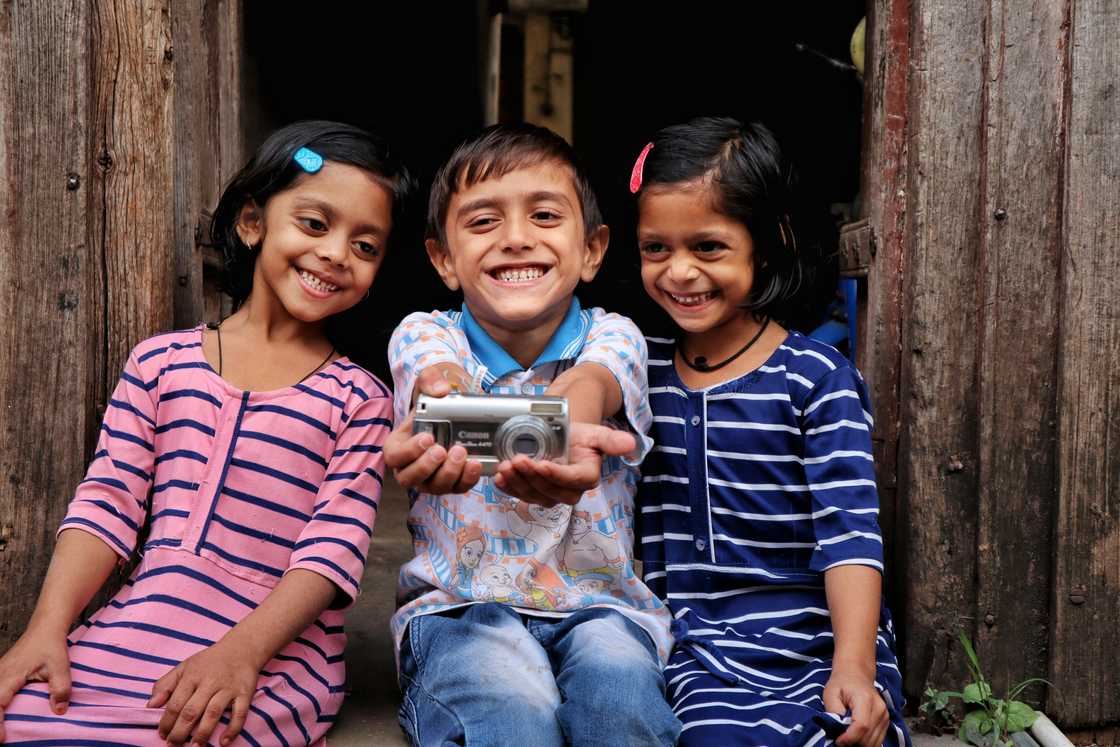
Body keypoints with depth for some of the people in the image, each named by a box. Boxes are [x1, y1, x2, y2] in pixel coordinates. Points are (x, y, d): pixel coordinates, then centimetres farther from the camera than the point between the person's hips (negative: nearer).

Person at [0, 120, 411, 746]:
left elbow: (336, 546, -6)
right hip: (134, 635, 3)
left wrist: (243, 651, -21)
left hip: (274, 653, -3)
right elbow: (107, 504, 6)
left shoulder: (360, 400, 3)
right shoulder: (162, 361, 11)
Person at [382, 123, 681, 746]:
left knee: (617, 691, -30)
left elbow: (582, 387, -25)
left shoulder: (612, 337, 0)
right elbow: (445, 386, -26)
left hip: (598, 605, 1)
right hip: (460, 602, -1)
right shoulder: (426, 335, 0)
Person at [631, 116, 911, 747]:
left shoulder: (819, 380, -4)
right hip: (698, 650, 1)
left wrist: (853, 667, -21)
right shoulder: (643, 369, 8)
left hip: (819, 644, -1)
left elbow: (850, 531, -10)